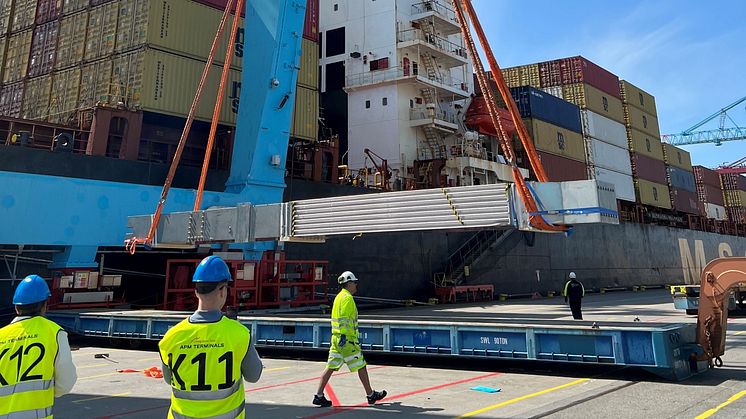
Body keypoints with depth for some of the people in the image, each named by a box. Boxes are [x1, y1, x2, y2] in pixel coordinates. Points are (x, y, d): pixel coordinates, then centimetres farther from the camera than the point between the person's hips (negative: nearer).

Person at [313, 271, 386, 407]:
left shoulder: (339, 296, 17)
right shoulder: (347, 298, -14)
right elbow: (344, 319, -22)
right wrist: (344, 336, -25)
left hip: (337, 337, 9)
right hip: (347, 339, -9)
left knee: (331, 366, 7)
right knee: (361, 366, 3)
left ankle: (319, 396, 5)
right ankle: (371, 395, 14)